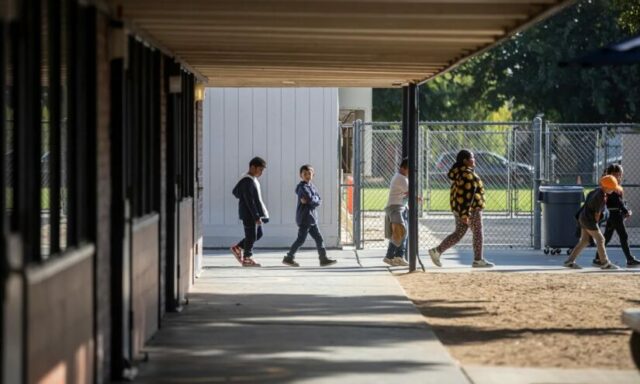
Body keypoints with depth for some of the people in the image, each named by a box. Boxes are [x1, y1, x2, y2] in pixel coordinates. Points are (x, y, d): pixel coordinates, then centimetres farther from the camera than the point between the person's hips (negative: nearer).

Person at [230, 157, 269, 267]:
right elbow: (250, 201, -23)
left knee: (258, 234, 15)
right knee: (251, 236, -1)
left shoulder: (252, 179, 12)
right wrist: (256, 216, -23)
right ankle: (247, 258, 11)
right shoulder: (247, 181, -20)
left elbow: (235, 191, 23)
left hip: (255, 213, 10)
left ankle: (237, 248, 23)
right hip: (249, 214, -10)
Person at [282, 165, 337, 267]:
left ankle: (323, 258, 9)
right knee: (301, 239, -6)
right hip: (304, 218, -9)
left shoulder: (312, 187, 14)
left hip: (312, 218, 9)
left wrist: (310, 200, -11)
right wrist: (315, 199, -5)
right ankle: (289, 258, 2)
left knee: (319, 238, 7)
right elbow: (311, 198, -25)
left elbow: (319, 201, 5)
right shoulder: (302, 187, -13)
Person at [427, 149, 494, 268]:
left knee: (458, 233, 12)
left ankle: (437, 251, 3)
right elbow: (467, 195, -23)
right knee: (477, 233, 4)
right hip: (470, 208, -9)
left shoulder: (459, 172, 12)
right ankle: (478, 260, 11)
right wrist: (466, 215, -25)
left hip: (459, 208, 9)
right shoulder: (467, 174, -19)